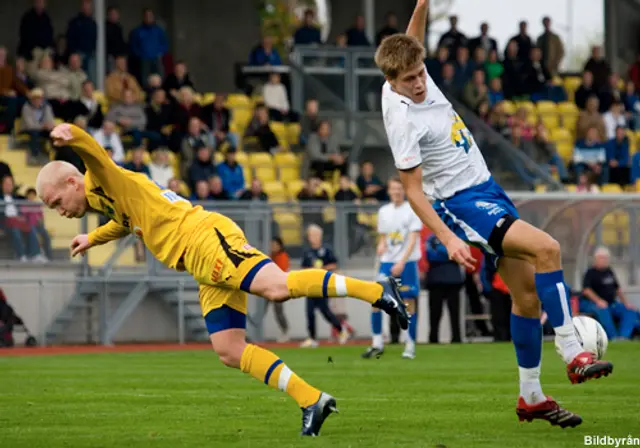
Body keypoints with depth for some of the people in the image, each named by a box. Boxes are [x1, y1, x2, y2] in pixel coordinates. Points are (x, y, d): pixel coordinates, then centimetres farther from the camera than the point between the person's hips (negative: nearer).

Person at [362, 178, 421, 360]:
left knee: (409, 303, -2)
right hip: (387, 262, 4)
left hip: (407, 262, -4)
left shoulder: (412, 210, -3)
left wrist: (401, 262, -19)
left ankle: (410, 345, 6)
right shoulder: (384, 211, 12)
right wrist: (381, 247, -5)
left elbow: (413, 239, -9)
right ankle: (377, 343, 2)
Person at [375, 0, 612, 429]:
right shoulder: (402, 120, -22)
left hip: (487, 189, 9)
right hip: (461, 204, -9)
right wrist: (448, 238, -26)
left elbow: (413, 40, 21)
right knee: (547, 248, -27)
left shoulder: (415, 77, -1)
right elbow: (413, 191, -19)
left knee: (528, 292, 6)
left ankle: (532, 397, 14)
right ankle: (573, 354, -24)